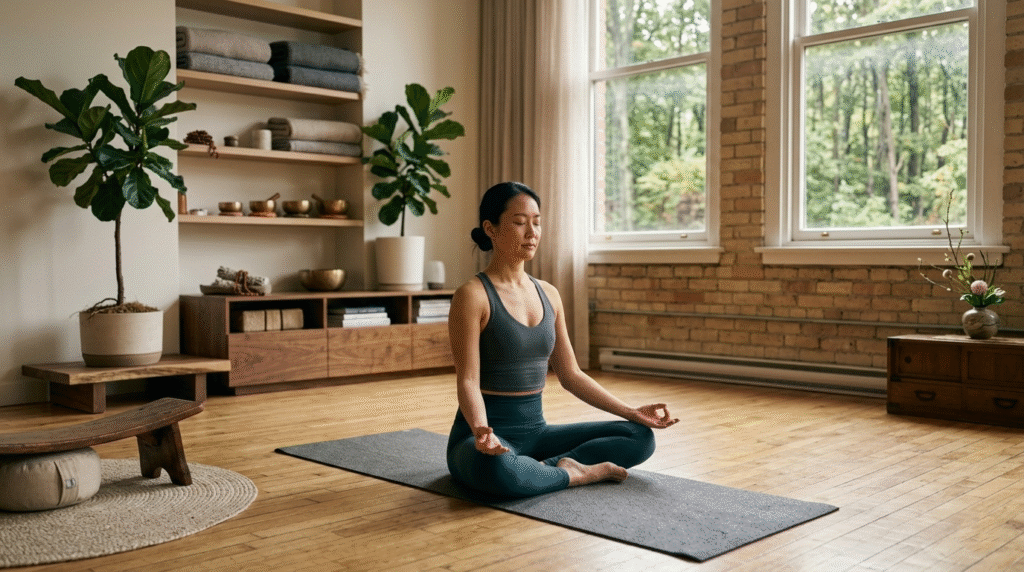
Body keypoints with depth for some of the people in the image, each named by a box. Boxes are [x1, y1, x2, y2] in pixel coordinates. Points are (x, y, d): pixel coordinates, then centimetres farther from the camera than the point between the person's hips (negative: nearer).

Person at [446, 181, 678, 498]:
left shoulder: (549, 294, 9)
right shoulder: (473, 295, -12)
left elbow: (571, 374, 12)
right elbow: (468, 380, -18)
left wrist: (632, 412, 5)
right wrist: (481, 430, -38)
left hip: (536, 431, 6)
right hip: (487, 436, -6)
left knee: (640, 436, -3)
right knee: (497, 467, -42)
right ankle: (576, 473, -14)